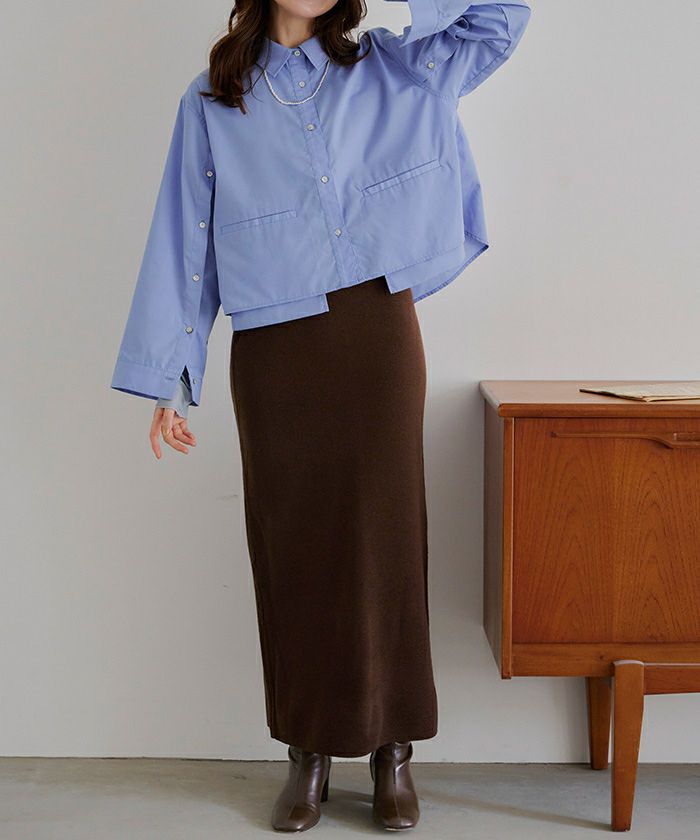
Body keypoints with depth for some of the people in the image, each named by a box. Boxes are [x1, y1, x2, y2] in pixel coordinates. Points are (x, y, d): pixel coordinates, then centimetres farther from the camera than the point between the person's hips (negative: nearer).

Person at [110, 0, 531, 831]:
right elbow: (184, 242, 7)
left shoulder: (394, 72, 12)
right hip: (272, 355, 0)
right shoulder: (211, 102, 9)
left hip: (379, 336, 0)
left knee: (384, 539, 1)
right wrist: (169, 381, 3)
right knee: (291, 547, 4)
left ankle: (392, 750, 14)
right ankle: (308, 753, 17)